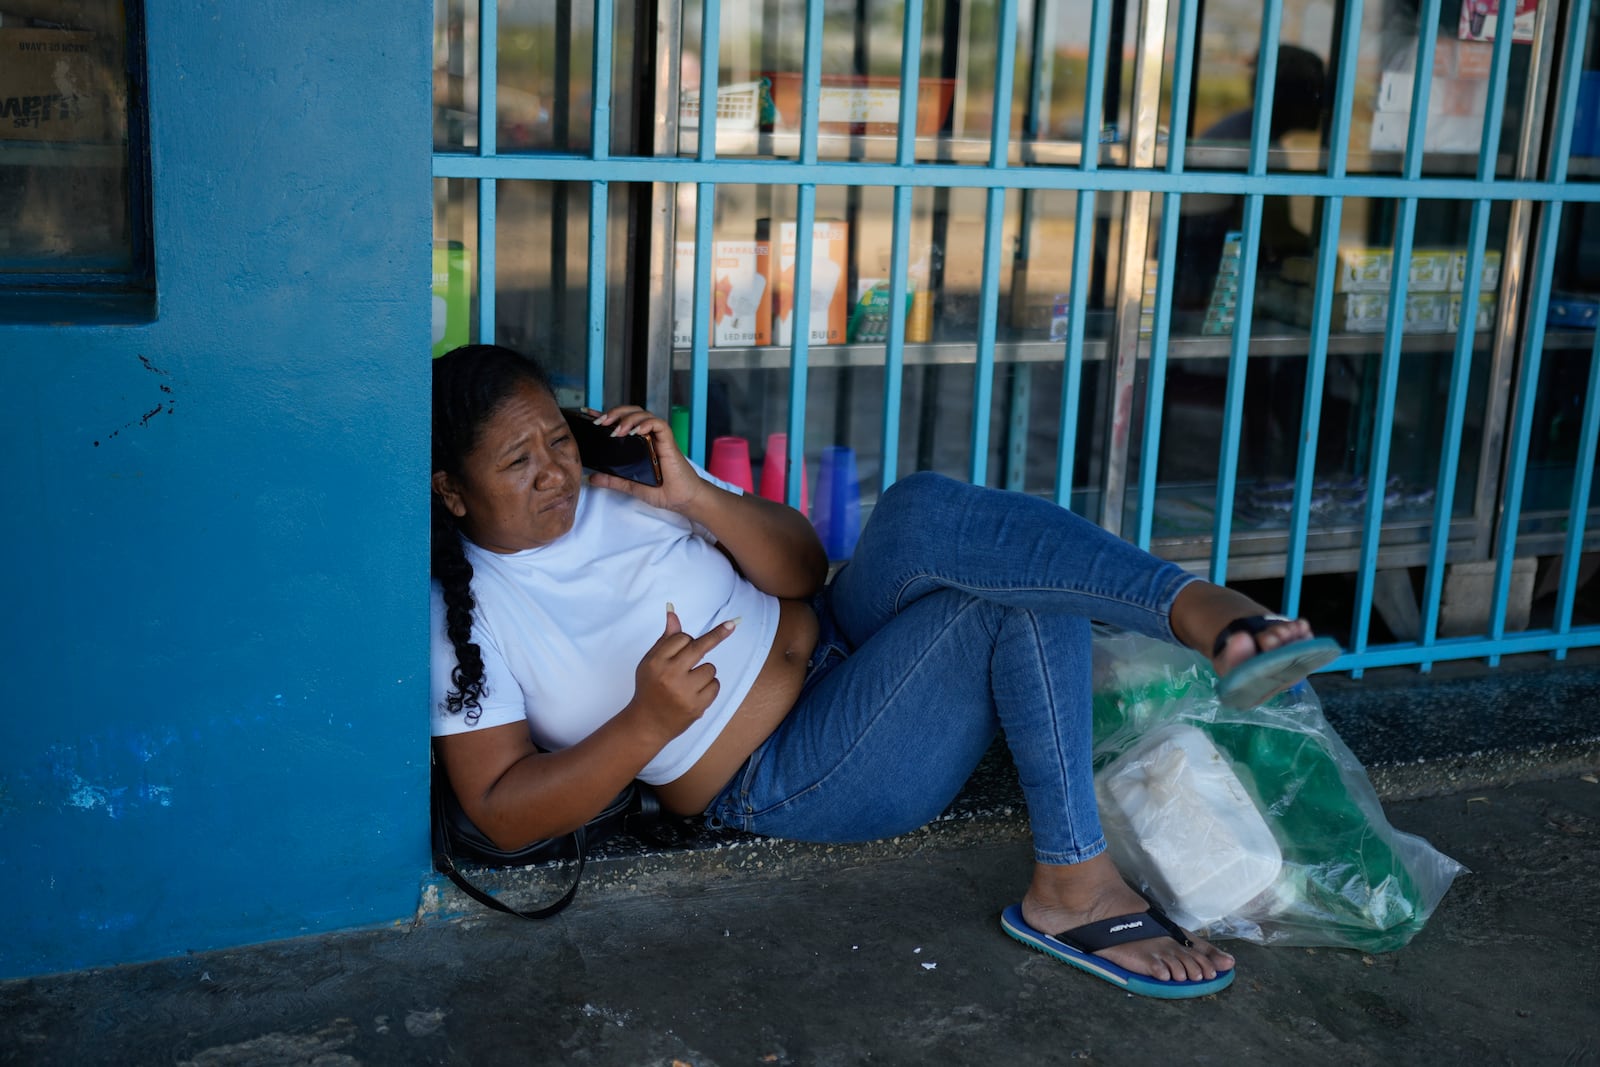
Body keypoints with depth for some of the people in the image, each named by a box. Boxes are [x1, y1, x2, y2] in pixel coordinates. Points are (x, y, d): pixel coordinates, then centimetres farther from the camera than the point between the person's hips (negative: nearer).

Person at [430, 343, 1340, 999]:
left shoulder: (620, 483, 8)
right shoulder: (463, 616, -4)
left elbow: (804, 571, 6)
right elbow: (502, 813, -10)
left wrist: (694, 495, -13)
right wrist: (649, 720, -24)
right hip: (786, 782, -5)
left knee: (923, 510, -28)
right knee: (1017, 590, -27)